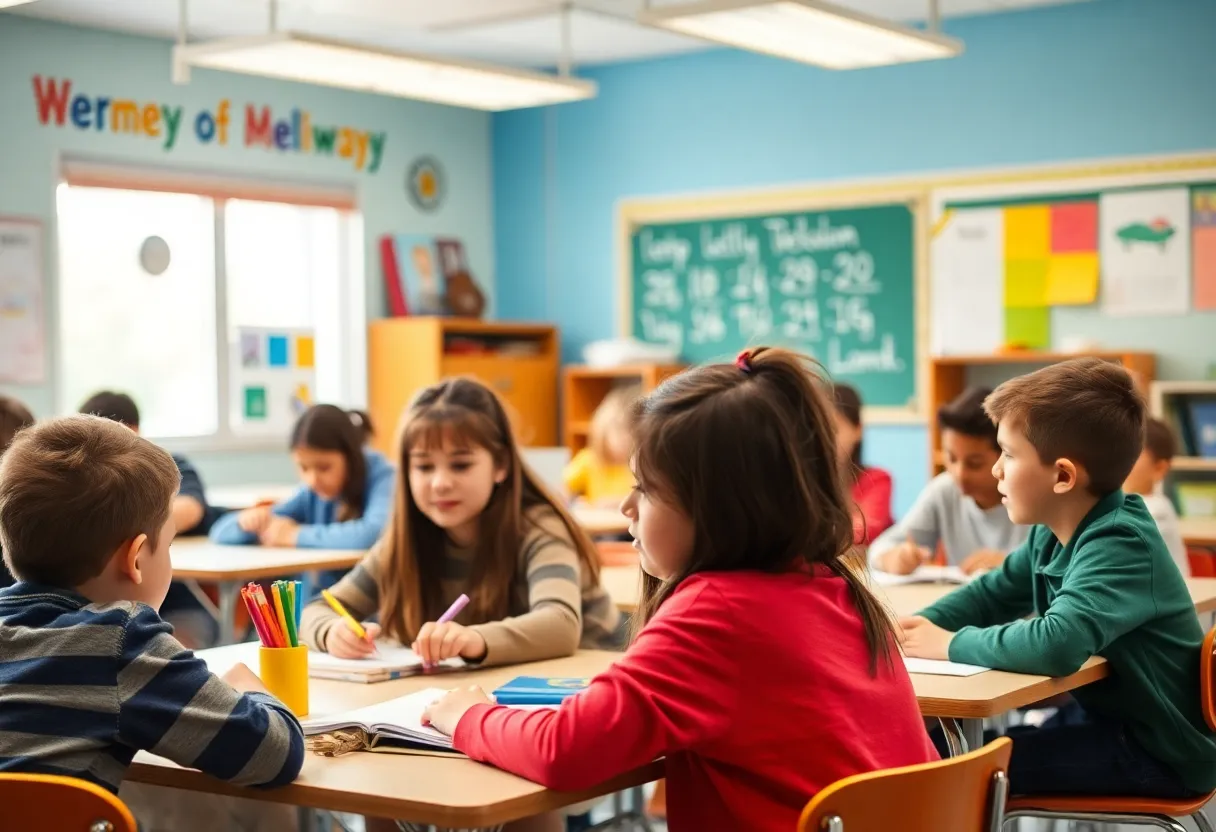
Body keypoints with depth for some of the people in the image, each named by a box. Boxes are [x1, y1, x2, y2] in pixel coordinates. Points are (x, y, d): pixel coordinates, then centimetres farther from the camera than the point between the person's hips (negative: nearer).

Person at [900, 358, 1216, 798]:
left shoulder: (1120, 545, -27)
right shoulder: (1054, 533, 0)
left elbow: (1056, 645, -43)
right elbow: (991, 594, 15)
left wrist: (952, 644, -27)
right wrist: (917, 628, -5)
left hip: (1159, 749, -8)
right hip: (1103, 715, 8)